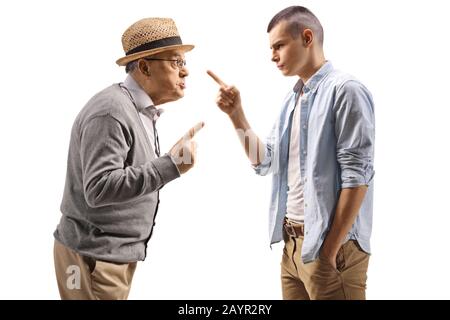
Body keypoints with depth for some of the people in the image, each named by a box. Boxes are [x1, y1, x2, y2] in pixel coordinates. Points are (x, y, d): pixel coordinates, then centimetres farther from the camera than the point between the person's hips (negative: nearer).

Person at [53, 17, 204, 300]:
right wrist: (171, 165, -30)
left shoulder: (141, 111, 10)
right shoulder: (111, 112, -20)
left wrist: (175, 156, 12)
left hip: (116, 254, 9)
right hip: (94, 257, -9)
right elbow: (99, 189, -28)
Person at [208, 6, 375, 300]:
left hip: (330, 244, -8)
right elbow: (264, 163, 12)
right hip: (293, 243, 8)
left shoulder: (345, 90, -11)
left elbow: (357, 175, -16)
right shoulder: (293, 99, 14)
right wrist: (237, 115, 0)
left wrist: (330, 251, -17)